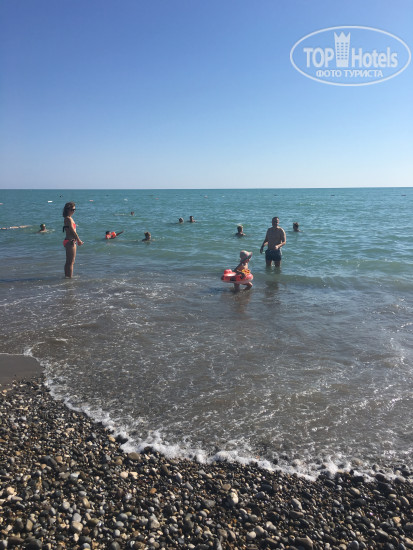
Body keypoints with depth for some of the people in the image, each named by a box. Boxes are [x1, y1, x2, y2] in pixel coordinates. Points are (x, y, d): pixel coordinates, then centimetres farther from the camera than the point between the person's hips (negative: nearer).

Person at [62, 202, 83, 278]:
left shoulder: (69, 218, 16)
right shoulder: (69, 219, -14)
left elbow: (73, 231, 18)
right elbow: (72, 231, -17)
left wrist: (78, 240, 16)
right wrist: (79, 240, -12)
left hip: (69, 242, 10)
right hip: (70, 242, -10)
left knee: (68, 262, 17)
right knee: (71, 262, -5)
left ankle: (67, 276, 25)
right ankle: (70, 277, -2)